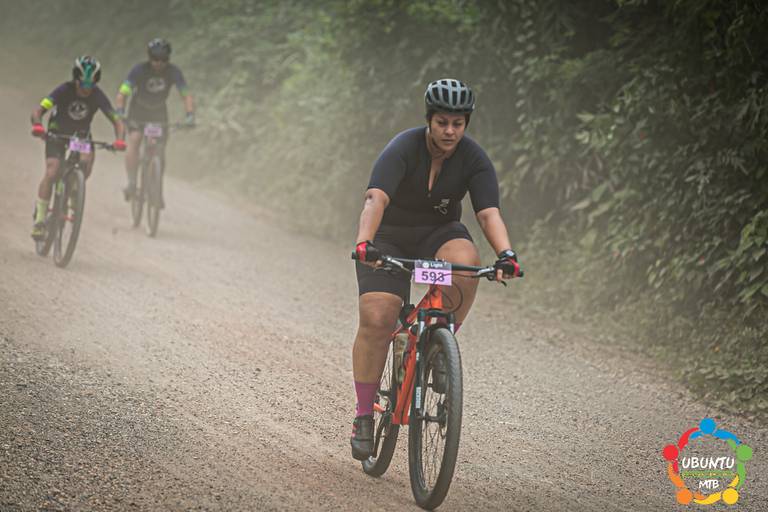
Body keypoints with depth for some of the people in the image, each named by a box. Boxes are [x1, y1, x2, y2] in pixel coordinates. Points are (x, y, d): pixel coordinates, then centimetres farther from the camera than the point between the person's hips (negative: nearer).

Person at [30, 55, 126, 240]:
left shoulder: (98, 96, -22)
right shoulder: (64, 90, -28)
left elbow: (116, 120, -20)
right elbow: (37, 112, -32)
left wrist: (119, 140, -40)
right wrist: (37, 126, -54)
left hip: (81, 134, 2)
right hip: (58, 132, -2)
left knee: (87, 163, -26)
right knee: (51, 173, -20)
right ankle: (39, 219, -11)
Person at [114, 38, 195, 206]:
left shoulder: (173, 72, -22)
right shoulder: (139, 70, -27)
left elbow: (186, 96, -25)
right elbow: (122, 94, -33)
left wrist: (190, 115, -43)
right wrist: (120, 114, -50)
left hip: (159, 112, 2)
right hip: (138, 111, -2)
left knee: (160, 150, -5)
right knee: (133, 142, -24)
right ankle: (132, 183, -21)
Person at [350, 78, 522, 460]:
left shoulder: (474, 160, -14)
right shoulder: (403, 149, -23)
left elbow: (488, 213, -24)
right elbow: (376, 199, -37)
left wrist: (506, 254, -43)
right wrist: (364, 244, -54)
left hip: (438, 234, 2)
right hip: (389, 240, -2)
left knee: (465, 261, -34)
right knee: (376, 320, -18)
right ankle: (363, 415, -3)